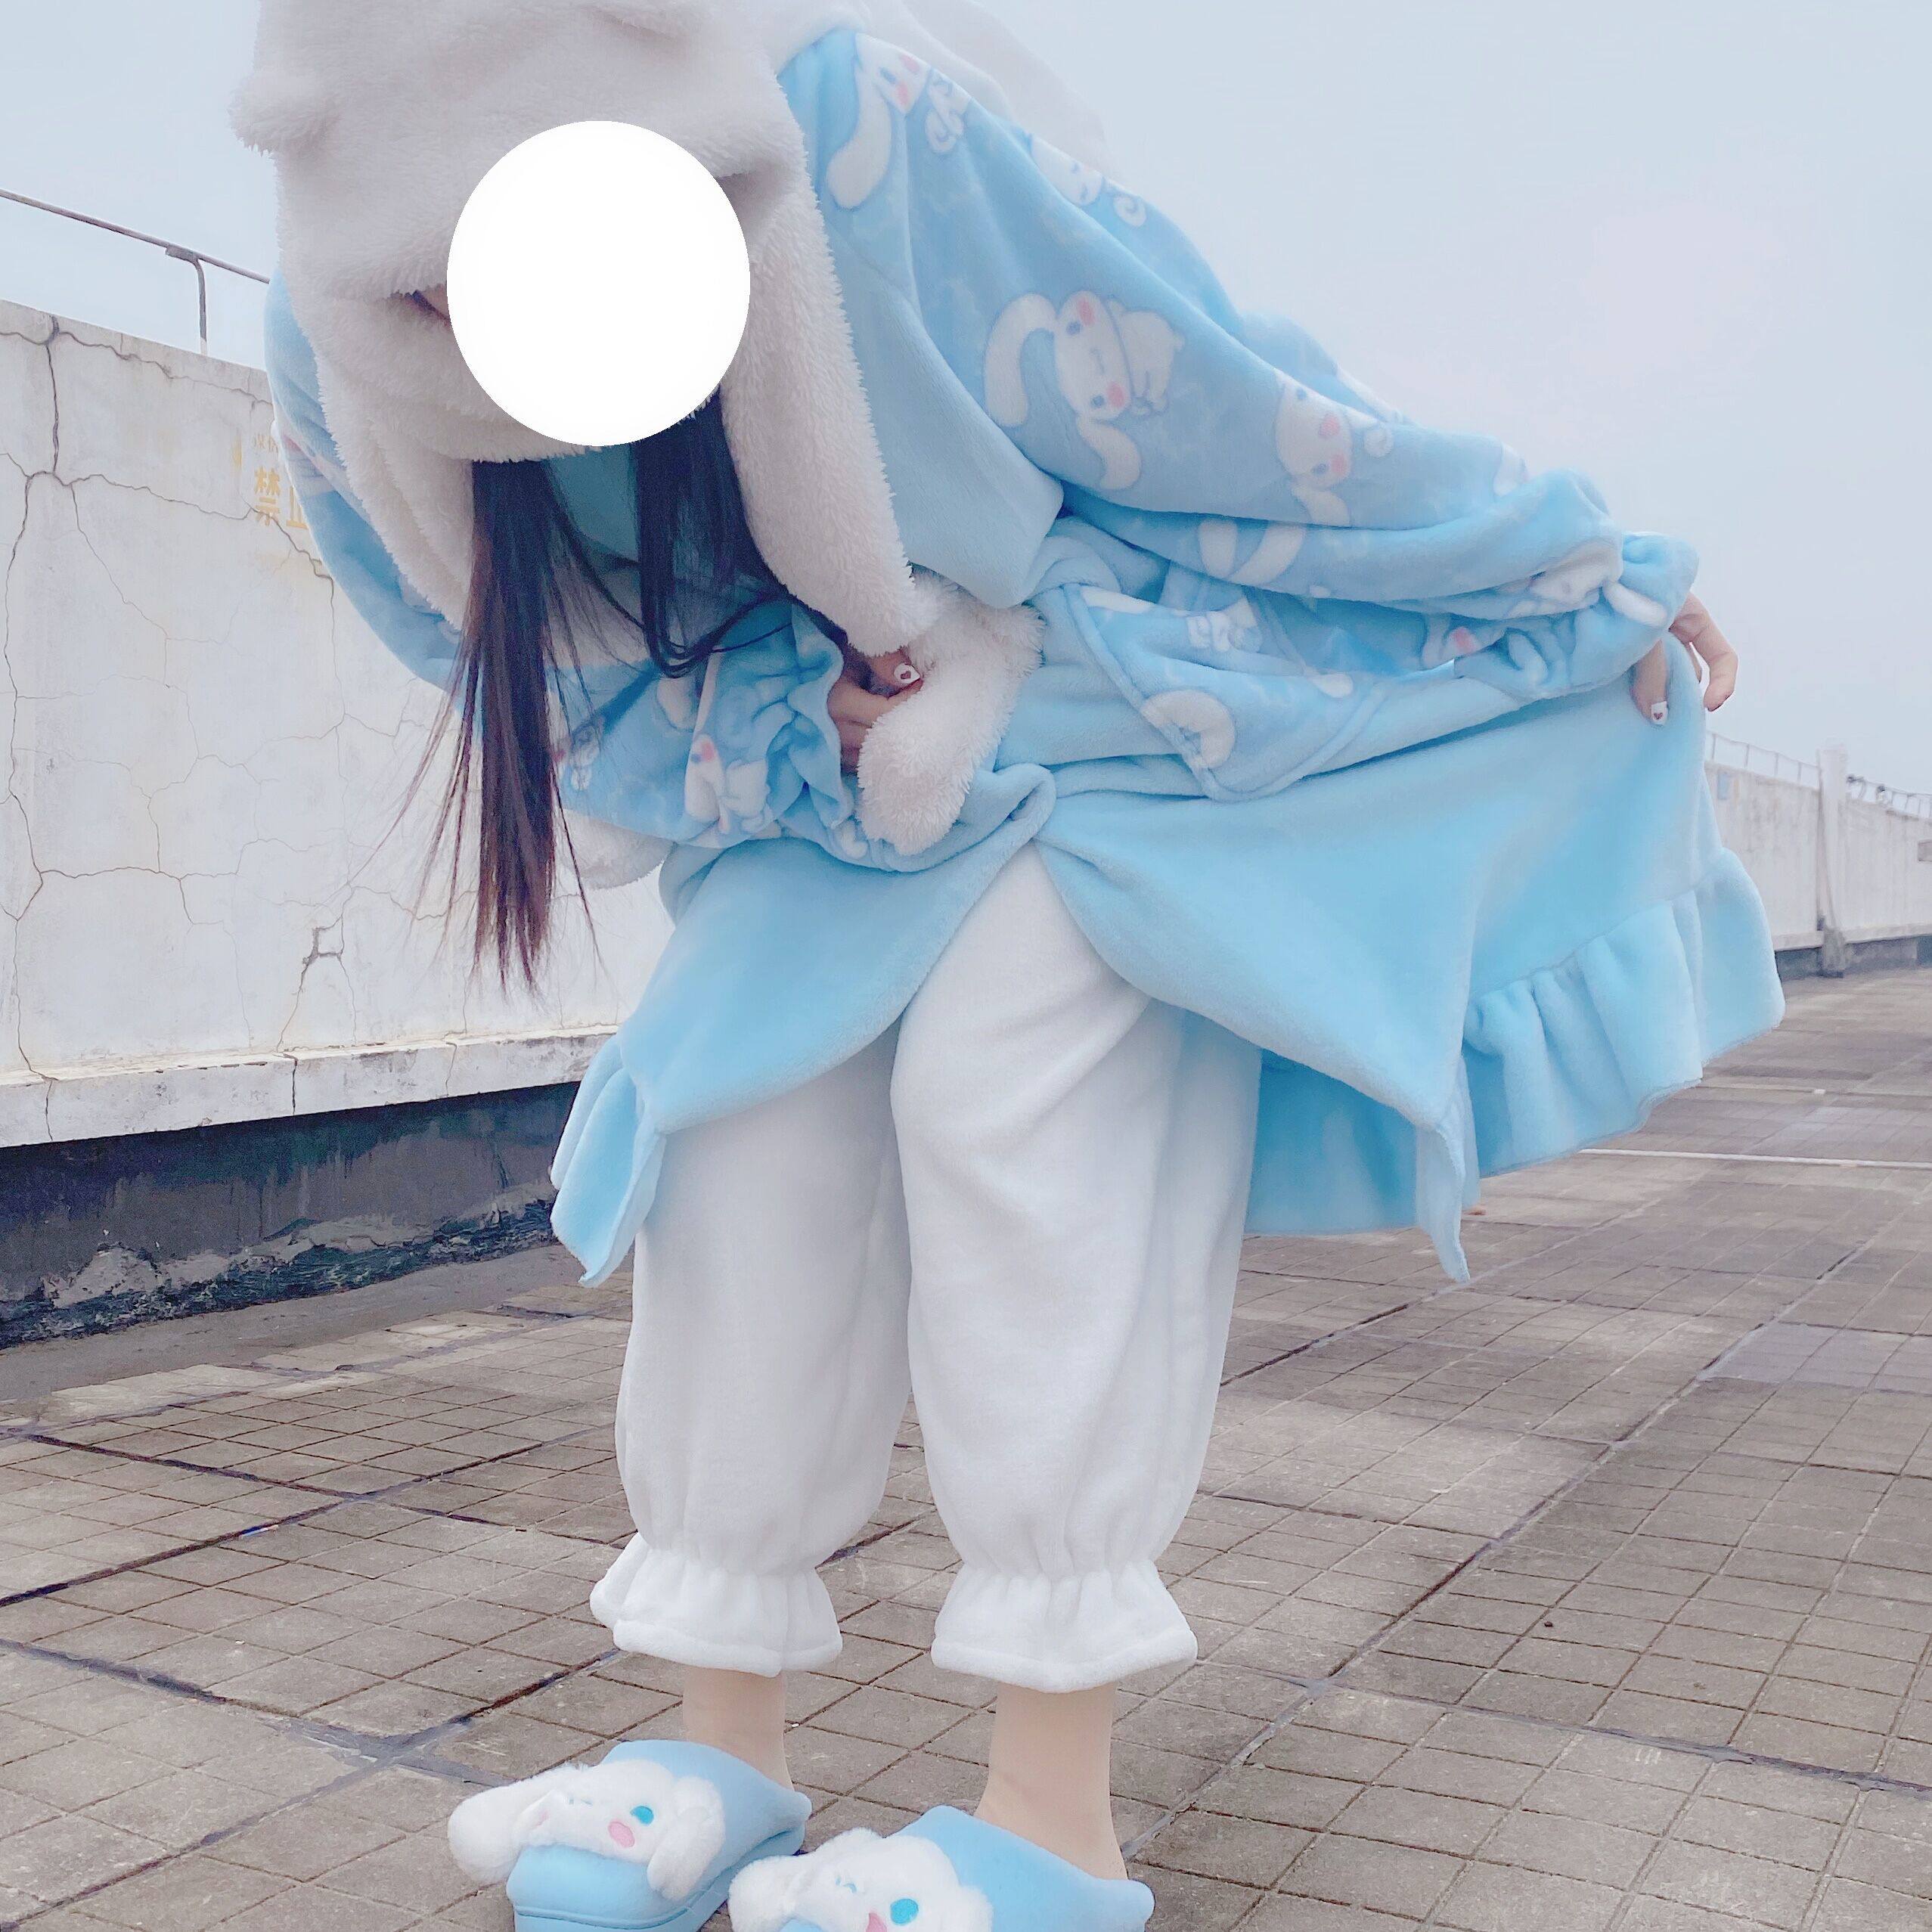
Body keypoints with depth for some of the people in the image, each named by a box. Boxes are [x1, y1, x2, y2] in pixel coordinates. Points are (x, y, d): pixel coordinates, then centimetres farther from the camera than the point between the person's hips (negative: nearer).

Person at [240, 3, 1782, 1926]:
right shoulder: (349, 368, -16)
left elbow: (1256, 422, -22)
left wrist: (1599, 584, -9)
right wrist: (789, 748, -11)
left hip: (1118, 712, -5)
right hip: (820, 771, 5)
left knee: (1017, 1090, -23)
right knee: (748, 1126, -8)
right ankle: (726, 1748, 6)